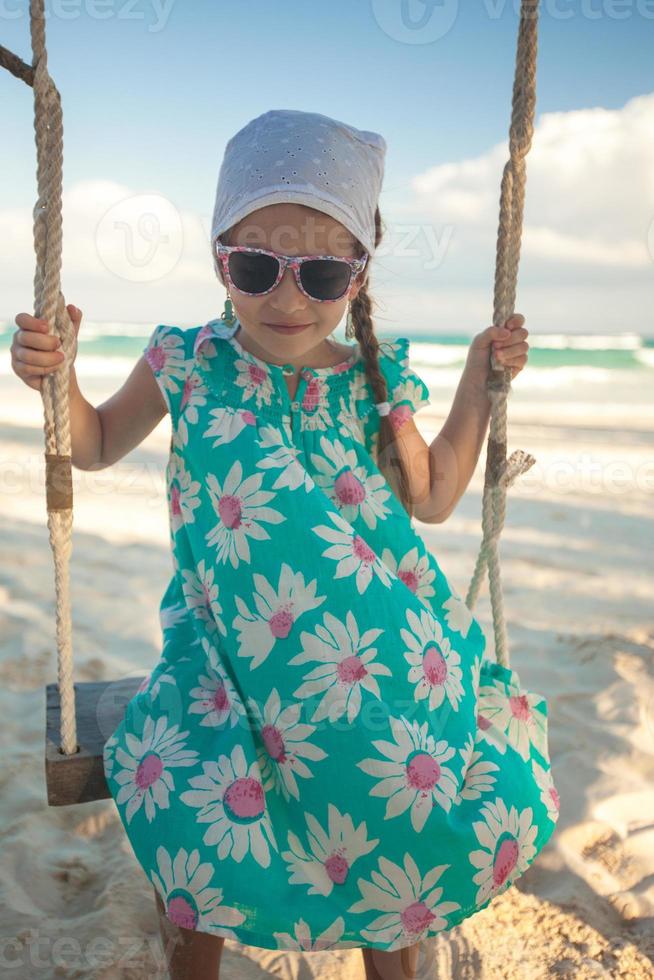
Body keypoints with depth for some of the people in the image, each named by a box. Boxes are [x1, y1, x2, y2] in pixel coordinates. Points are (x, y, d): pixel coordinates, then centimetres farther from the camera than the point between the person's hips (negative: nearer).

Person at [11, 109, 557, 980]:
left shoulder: (376, 380, 1)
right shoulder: (188, 363, -1)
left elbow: (432, 498, 12)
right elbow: (98, 445, 14)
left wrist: (479, 383, 6)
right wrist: (56, 375, -5)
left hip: (372, 642, 2)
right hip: (228, 642, -1)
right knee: (194, 814, -21)